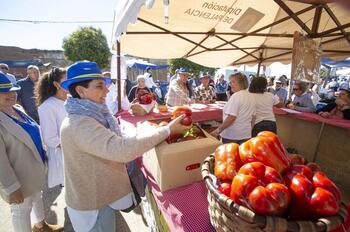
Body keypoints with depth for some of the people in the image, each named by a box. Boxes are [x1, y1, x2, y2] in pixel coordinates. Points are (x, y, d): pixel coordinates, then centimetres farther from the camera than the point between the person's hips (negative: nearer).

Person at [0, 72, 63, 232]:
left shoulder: (17, 109, 0)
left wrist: (42, 156, 16)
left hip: (35, 167, 8)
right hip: (19, 176, -8)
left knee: (37, 197, 27)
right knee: (22, 210, 14)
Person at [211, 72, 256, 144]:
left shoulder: (236, 96, -16)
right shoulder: (252, 97, 9)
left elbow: (231, 117, -22)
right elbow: (252, 117, 15)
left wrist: (218, 130, -16)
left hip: (232, 135, -7)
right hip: (246, 135, 8)